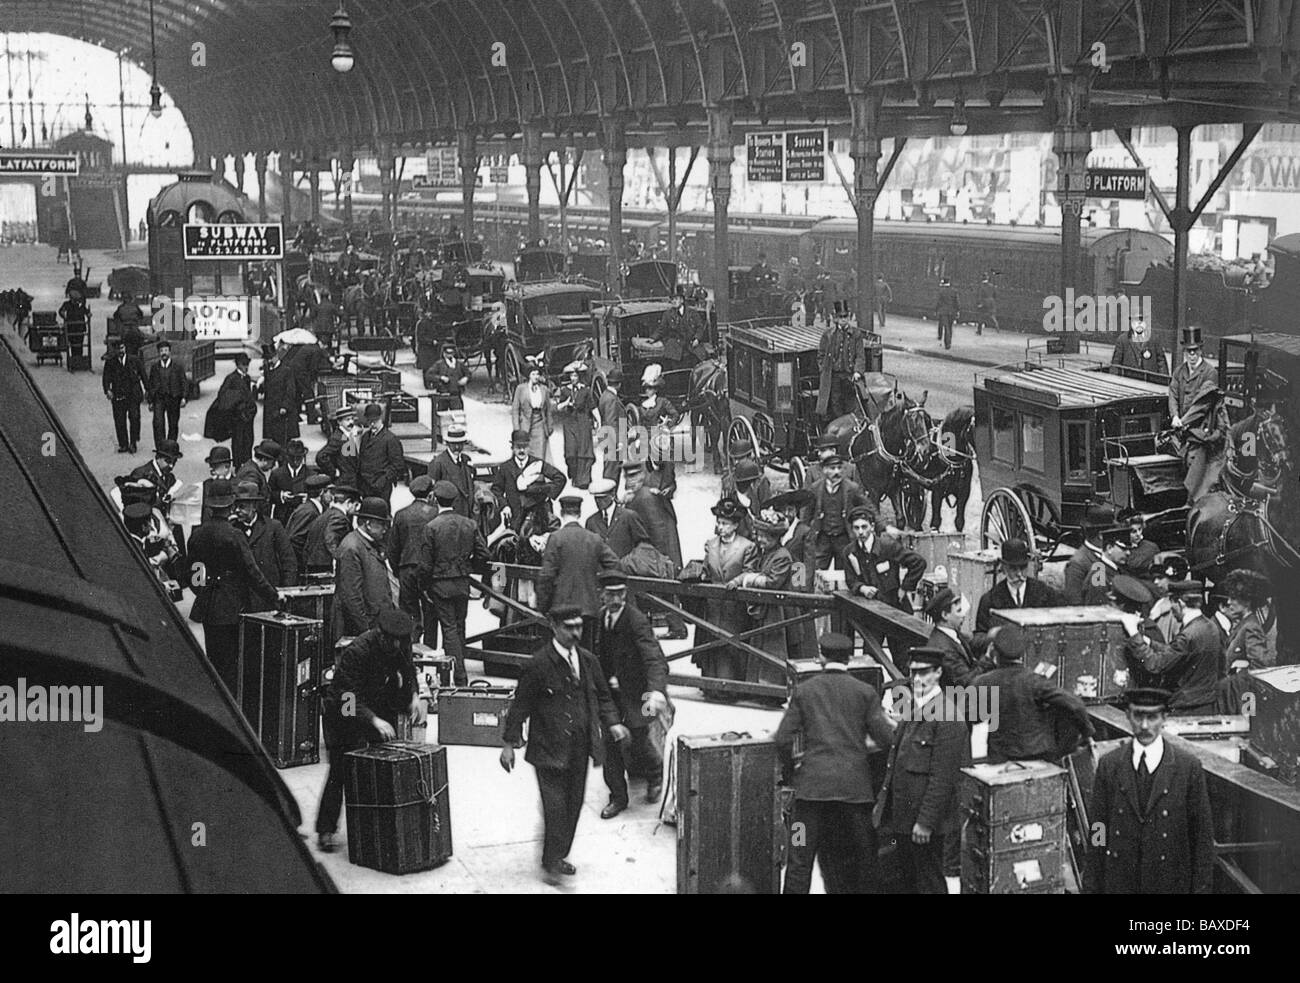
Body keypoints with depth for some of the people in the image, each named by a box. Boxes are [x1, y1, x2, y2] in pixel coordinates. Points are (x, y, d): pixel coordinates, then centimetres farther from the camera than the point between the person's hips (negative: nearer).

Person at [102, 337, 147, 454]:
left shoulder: (134, 360, 7)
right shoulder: (110, 363, 6)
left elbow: (142, 374, 13)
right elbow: (106, 378, 0)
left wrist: (146, 389, 10)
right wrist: (107, 390, -17)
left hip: (133, 394, -1)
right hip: (118, 396, 1)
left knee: (134, 416, -11)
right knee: (119, 421, 1)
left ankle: (133, 443, 2)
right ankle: (123, 445, 10)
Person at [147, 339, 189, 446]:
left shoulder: (178, 367, 3)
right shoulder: (154, 367, 8)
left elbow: (184, 383, 1)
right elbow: (150, 385, 13)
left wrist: (184, 397, -11)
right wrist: (150, 401, 9)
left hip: (173, 399, 0)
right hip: (158, 399, 0)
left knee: (173, 425, 6)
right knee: (158, 423, -16)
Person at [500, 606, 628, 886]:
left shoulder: (587, 661, 7)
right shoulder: (538, 664, -11)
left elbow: (602, 695, 18)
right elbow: (520, 705, -7)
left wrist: (612, 722, 1)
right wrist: (509, 743, -7)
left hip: (580, 747, 6)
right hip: (549, 748, -6)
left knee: (574, 803, 11)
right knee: (555, 805, -9)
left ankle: (559, 857, 26)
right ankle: (551, 863, 2)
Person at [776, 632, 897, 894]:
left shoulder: (803, 690, 3)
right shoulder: (865, 692, 1)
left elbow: (783, 739, -2)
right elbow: (885, 738, -2)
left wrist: (791, 766, 16)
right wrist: (893, 725, 20)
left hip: (813, 783, 0)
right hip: (855, 784, 1)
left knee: (801, 857, 1)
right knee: (864, 860, 12)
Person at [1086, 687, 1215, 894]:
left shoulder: (1188, 766, -4)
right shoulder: (1109, 765, 2)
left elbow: (1203, 833, -1)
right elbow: (1097, 828, 5)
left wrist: (1201, 887, -3)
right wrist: (1095, 885, 3)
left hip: (1170, 884, -1)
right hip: (1119, 883, 2)